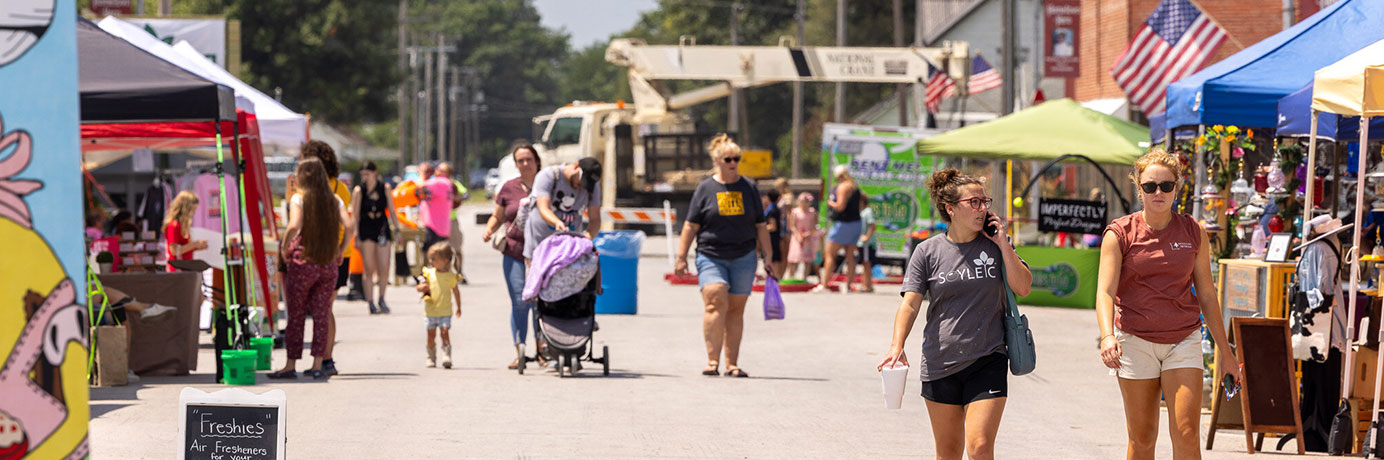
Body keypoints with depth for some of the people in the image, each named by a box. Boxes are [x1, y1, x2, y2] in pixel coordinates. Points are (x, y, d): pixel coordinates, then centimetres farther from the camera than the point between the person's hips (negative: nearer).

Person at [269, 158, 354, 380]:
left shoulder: (299, 199, -6)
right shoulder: (335, 200, 5)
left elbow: (294, 227, -20)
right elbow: (350, 227, -4)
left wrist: (284, 248, -6)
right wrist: (340, 251, 8)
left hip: (303, 262, -3)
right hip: (328, 263, 3)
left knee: (296, 315, 5)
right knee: (322, 315, 7)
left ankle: (291, 365, 7)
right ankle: (318, 365, 5)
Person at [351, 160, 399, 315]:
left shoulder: (385, 188, 4)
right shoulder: (359, 191, -2)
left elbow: (392, 211, 10)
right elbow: (355, 215, -2)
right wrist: (356, 236, -8)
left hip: (382, 228, 2)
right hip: (366, 230, -2)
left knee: (384, 268, -4)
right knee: (369, 269, -3)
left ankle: (381, 299, 14)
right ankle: (371, 303, 3)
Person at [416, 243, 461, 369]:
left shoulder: (451, 276, -2)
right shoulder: (429, 273, 1)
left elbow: (456, 292, 11)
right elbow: (419, 287, 4)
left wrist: (458, 307, 17)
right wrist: (422, 287, -21)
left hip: (445, 312, -2)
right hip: (430, 310, 2)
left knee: (445, 332, -14)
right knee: (431, 335, 8)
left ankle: (446, 356, -14)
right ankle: (431, 358, 21)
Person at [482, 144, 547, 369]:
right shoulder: (509, 188, 9)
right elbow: (497, 217, 18)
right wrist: (489, 230, -2)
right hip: (514, 251, 1)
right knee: (519, 302, -6)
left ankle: (542, 352, 6)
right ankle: (519, 353, 1)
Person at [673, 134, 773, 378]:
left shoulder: (749, 188, 11)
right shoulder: (705, 188, 5)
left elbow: (760, 226, 15)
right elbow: (691, 225, 5)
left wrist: (767, 258, 10)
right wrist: (681, 257, 0)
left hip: (743, 258, 2)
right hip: (711, 257, -2)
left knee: (736, 310, 2)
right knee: (716, 303, -18)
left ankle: (732, 364, 7)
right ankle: (712, 360, -19)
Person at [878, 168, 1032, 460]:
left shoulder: (995, 245, 4)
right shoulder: (928, 252, 1)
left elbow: (1022, 288, -3)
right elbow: (910, 303, -7)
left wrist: (1003, 245, -9)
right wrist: (897, 345, -22)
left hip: (987, 362, -1)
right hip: (940, 364, 1)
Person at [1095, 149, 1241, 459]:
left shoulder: (1193, 233, 4)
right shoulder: (1120, 233, -3)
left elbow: (1207, 295, 11)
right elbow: (1105, 291, -12)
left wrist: (1225, 352, 12)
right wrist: (1107, 336, -31)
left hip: (1184, 341, 1)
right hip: (1135, 341, -1)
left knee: (1187, 434, -11)